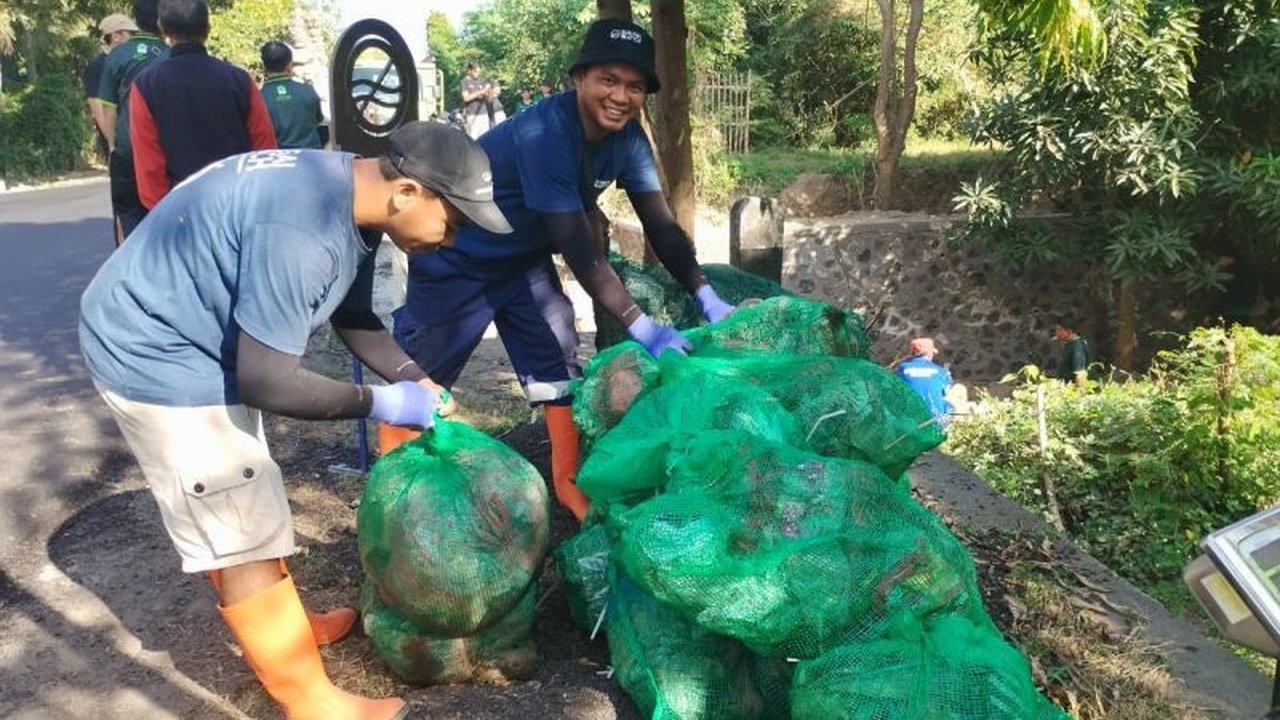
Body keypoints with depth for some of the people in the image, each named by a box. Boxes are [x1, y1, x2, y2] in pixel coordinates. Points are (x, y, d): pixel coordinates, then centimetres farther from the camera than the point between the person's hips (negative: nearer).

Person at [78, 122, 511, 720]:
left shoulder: (352, 195, -2)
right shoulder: (302, 231, -34)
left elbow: (353, 315, 9)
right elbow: (267, 380, -30)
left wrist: (414, 379, -4)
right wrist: (381, 403, -19)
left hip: (187, 335, 10)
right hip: (156, 355, -10)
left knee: (239, 509, 22)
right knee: (243, 530, -3)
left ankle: (279, 627, 42)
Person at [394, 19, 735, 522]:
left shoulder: (627, 138, -12)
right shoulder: (544, 136, -35)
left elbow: (661, 225, -11)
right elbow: (580, 249, -36)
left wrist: (706, 297, -22)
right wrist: (642, 328, -37)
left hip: (523, 258, 7)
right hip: (458, 259, -7)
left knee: (557, 361, 4)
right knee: (419, 374, 4)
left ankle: (569, 484, 17)